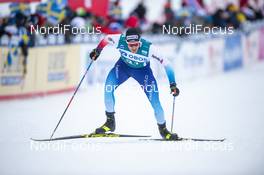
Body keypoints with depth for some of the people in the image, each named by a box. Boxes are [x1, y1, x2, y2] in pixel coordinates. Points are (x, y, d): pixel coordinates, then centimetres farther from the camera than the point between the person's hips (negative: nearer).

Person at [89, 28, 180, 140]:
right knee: (108, 87, -22)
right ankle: (110, 122, -5)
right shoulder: (119, 40, -33)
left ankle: (163, 129, 16)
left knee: (155, 101, -10)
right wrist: (97, 51, 3)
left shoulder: (149, 48, -37)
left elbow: (166, 64, -30)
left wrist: (173, 85, -34)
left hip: (142, 70, -2)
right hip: (124, 66, 2)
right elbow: (106, 39, -10)